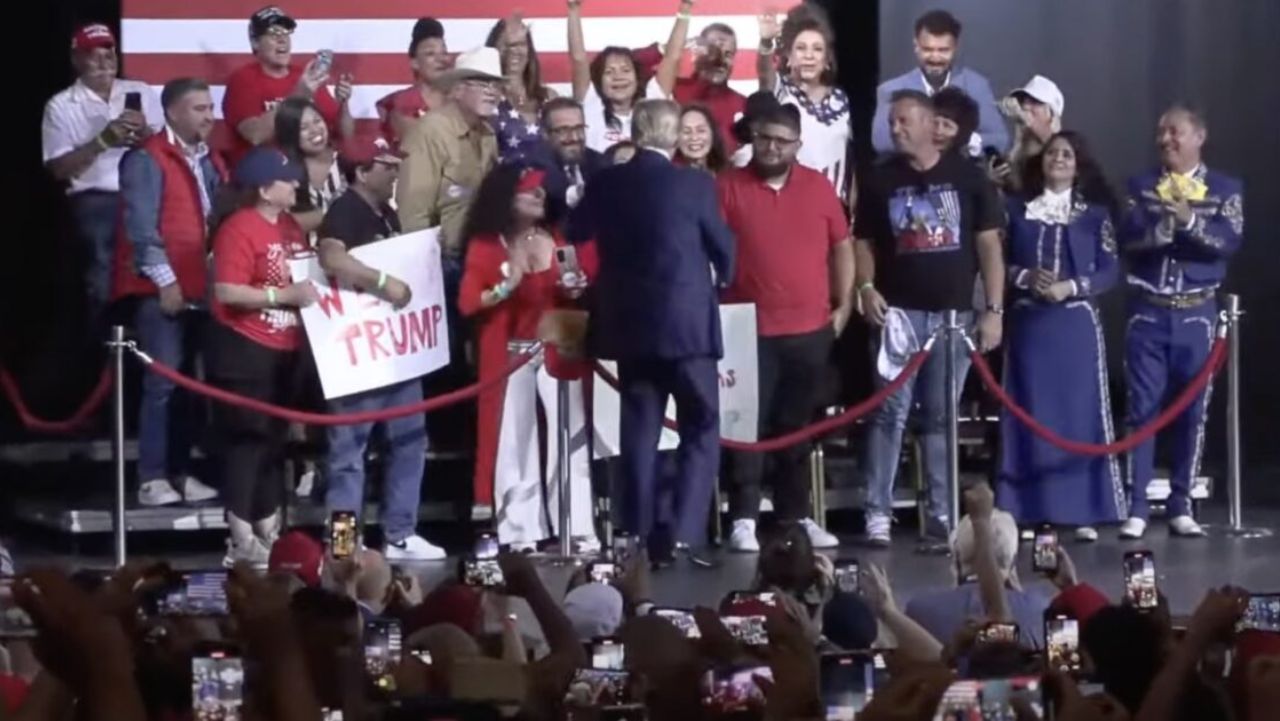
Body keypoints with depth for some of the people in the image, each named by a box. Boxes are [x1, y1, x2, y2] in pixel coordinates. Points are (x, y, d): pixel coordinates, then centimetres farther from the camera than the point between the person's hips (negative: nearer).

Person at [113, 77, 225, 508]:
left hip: (200, 289, 7)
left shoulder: (211, 162, 16)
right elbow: (140, 226, -13)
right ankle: (152, 478, -6)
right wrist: (165, 279, -17)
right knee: (162, 382, -9)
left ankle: (180, 473, 15)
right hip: (160, 289, -7)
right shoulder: (147, 160, -7)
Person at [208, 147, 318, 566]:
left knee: (275, 440, 12)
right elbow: (227, 292, -22)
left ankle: (268, 534, 20)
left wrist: (315, 286, 7)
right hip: (244, 349, -9)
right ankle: (242, 541, -3)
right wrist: (286, 296, -23)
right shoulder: (238, 229, -15)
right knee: (248, 439, -7)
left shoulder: (291, 227, 11)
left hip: (283, 350, 9)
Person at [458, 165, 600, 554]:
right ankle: (520, 534, 0)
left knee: (571, 437, -3)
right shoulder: (485, 245, 1)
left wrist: (575, 289, -5)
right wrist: (504, 289, -20)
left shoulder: (556, 240, 11)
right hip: (510, 353, -3)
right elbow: (467, 302, -6)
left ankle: (578, 531, -1)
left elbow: (575, 293, 17)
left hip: (557, 349, 3)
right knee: (515, 440, -2)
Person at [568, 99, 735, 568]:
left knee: (640, 432, 10)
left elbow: (576, 233, 17)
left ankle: (639, 538, 9)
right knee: (701, 429, 3)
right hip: (686, 321, -4)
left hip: (629, 323, 4)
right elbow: (724, 247, 3)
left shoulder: (607, 183, 0)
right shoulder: (694, 184, -9)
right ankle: (684, 535, -10)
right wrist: (721, 280, 24)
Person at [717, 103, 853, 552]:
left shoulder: (818, 186, 7)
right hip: (750, 330, -3)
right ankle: (743, 520, -2)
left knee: (797, 428, 11)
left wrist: (844, 305, 9)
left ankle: (797, 517, 18)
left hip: (811, 330, 3)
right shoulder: (729, 187, -2)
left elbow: (842, 246, 13)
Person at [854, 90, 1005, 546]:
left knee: (941, 415, 7)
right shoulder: (881, 181, 6)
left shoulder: (966, 176, 3)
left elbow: (988, 243, 3)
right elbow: (864, 242, 10)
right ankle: (878, 512, -6)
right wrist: (866, 287, -9)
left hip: (954, 312, 0)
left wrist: (994, 309, -3)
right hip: (900, 311, 0)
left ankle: (943, 512, 12)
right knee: (891, 411, -6)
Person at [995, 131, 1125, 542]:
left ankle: (1084, 512, 2)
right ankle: (1031, 511, 4)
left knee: (1080, 414, -1)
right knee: (1032, 416, 1)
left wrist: (1071, 287, -14)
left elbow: (1110, 270, 0)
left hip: (1076, 323, -1)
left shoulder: (1095, 213, 5)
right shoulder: (1017, 210, 9)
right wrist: (1025, 277, -12)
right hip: (1028, 324, 1)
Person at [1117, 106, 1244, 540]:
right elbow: (1125, 241, -4)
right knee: (1142, 409, -2)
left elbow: (1230, 242, -11)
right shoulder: (1141, 186, 8)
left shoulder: (1226, 189, 3)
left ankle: (1181, 507, 10)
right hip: (1147, 313, 0)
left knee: (1192, 411, 3)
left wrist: (1189, 221, -26)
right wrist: (1158, 230, -22)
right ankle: (1137, 508, -2)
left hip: (1196, 314, 0)